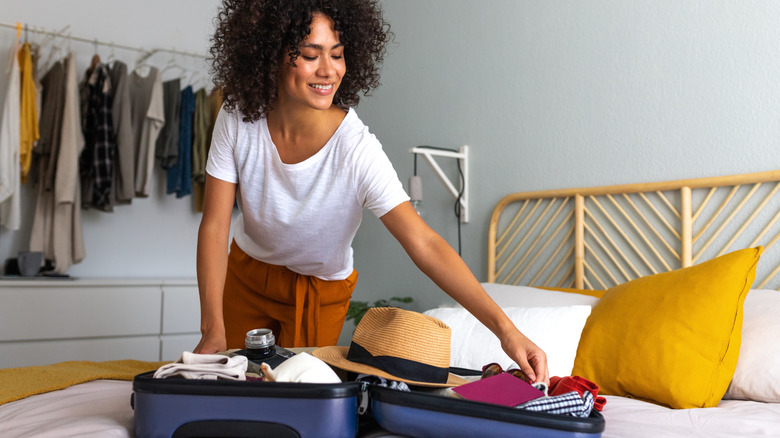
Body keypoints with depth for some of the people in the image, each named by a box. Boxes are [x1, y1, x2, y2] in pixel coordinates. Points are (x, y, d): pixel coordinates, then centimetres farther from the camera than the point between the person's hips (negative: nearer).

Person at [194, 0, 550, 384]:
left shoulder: (357, 150, -32)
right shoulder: (237, 121, -24)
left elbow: (424, 244, -36)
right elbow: (215, 227, -22)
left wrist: (503, 327, -43)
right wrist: (213, 330, -30)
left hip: (320, 290, -2)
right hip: (246, 271, 3)